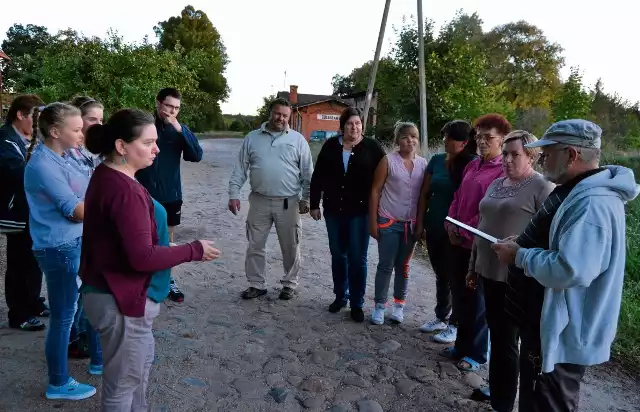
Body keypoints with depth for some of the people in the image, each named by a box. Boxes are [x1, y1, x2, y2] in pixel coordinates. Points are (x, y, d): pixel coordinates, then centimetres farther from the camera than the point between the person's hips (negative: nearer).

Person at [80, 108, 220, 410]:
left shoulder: (106, 177, 5)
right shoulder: (125, 190, -27)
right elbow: (143, 258, -28)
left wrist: (170, 249, 9)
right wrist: (194, 250, -17)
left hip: (110, 291, 10)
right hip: (121, 300, -10)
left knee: (141, 362, 28)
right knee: (124, 382, 10)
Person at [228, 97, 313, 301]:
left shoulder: (298, 139, 1)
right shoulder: (252, 138, 5)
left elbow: (307, 173, 2)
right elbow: (240, 169, 5)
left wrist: (306, 198, -3)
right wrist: (234, 194, -2)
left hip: (288, 203, -1)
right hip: (259, 201, 2)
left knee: (291, 247, 9)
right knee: (254, 246, 9)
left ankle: (290, 284, 27)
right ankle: (256, 284, 25)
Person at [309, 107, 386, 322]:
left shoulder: (372, 147, -4)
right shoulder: (331, 145, 2)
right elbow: (318, 177, 5)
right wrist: (314, 204, 3)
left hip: (360, 211, -3)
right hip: (334, 210, 3)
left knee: (357, 258, 2)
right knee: (338, 255, 13)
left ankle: (357, 304, 15)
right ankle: (340, 296, 30)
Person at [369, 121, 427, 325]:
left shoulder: (423, 163, 2)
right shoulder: (388, 161, -6)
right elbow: (375, 191, -6)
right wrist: (373, 221, -9)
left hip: (411, 223, 3)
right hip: (389, 222, -3)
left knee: (403, 266, 13)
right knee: (385, 266, 3)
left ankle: (399, 305, 26)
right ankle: (379, 306, 15)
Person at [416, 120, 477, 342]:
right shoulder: (436, 160, 3)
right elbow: (425, 194, 7)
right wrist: (420, 223, 4)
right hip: (435, 228, 5)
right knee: (441, 275, 18)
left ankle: (455, 324, 21)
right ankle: (441, 317, 34)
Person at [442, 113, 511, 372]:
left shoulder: (504, 170, -13)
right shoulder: (472, 166, 11)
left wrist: (467, 232, -13)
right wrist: (451, 224, 1)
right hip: (458, 241, 7)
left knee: (477, 299, 6)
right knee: (459, 295, 16)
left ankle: (476, 353, 24)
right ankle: (462, 344, 34)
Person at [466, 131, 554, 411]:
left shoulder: (542, 188, -11)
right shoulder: (496, 184, 12)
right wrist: (473, 266, 18)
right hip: (489, 271, 7)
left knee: (506, 340, 4)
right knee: (495, 335, 19)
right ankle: (495, 389, 35)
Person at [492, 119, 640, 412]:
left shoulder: (592, 203, -28)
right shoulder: (579, 192, 8)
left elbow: (570, 270, -37)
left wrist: (519, 256, -22)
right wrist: (521, 245, 4)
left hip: (564, 335, -10)